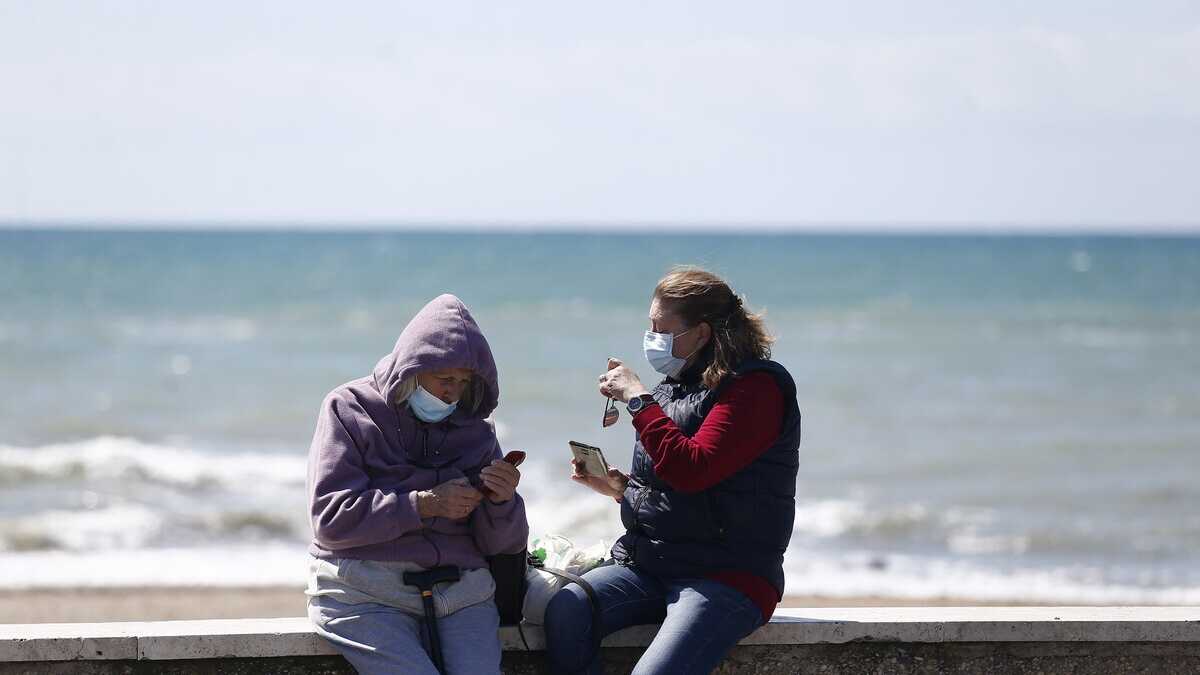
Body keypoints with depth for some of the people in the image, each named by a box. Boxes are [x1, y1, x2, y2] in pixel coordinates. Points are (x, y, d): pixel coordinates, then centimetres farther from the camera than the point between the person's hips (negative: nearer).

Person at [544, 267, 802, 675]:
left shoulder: (757, 388, -9)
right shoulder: (675, 386, 15)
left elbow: (692, 470, -23)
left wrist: (638, 399, -16)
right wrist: (619, 488, 7)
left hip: (728, 577, -7)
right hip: (649, 565, 7)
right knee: (565, 611, -20)